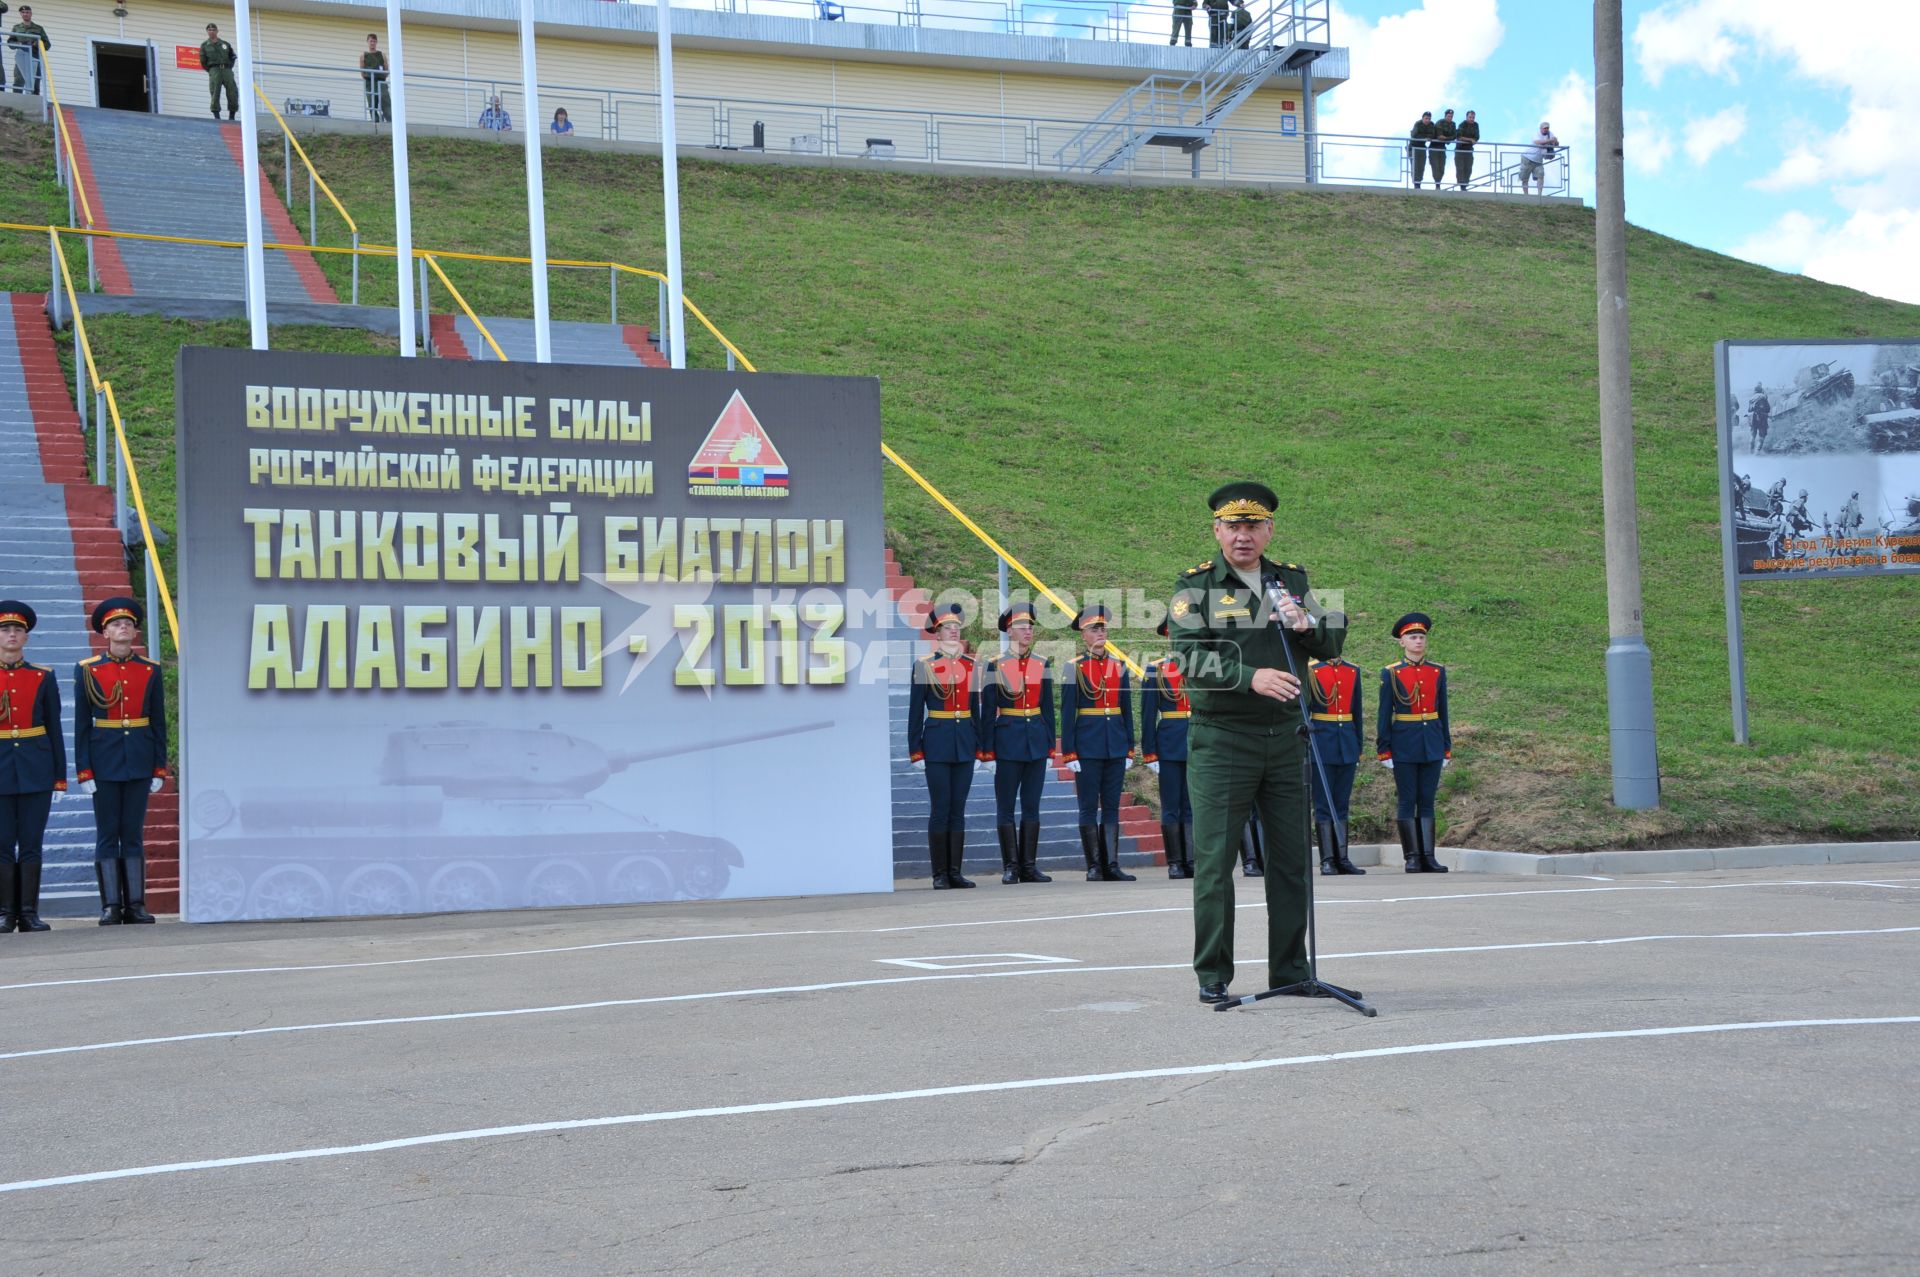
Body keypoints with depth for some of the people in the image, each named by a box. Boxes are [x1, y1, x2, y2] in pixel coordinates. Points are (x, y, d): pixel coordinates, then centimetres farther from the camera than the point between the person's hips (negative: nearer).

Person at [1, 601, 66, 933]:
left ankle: (29, 912, 7)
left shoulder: (43, 678, 6)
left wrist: (60, 777, 3)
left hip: (36, 771, 0)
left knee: (31, 844, 2)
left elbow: (54, 731, 7)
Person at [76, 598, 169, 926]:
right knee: (107, 834, 2)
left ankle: (136, 904, 8)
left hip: (139, 763, 1)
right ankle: (110, 905, 5)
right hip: (104, 763, -1)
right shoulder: (87, 671, 1)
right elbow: (81, 725, 0)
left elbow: (159, 723, 7)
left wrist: (160, 769, 2)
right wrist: (84, 772, -5)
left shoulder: (151, 671, 5)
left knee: (133, 834, 5)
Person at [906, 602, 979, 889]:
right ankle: (940, 874, 2)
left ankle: (955, 872, 9)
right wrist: (915, 752, -5)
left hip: (964, 744, 4)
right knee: (941, 809, -3)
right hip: (937, 744, -4)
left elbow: (975, 708, 15)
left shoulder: (970, 664, 9)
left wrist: (980, 748, 11)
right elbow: (915, 712, -2)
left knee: (958, 809, 5)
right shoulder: (924, 665, -3)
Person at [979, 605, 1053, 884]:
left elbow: (1048, 708, 12)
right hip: (1008, 742, -3)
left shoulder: (1043, 665, 7)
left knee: (1031, 806, 6)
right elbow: (988, 712, -3)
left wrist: (1050, 746, 8)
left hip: (1036, 741, 4)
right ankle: (1010, 867, 7)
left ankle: (1029, 866, 11)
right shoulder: (996, 666, -4)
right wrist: (988, 753, -6)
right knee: (1006, 807, 1)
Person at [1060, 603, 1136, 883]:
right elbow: (1067, 712, -4)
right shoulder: (1075, 667, -2)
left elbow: (1127, 710, 13)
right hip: (1087, 746, -4)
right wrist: (1069, 753, -9)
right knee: (1089, 808, 0)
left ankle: (1112, 865, 6)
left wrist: (1130, 749, 9)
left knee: (1112, 807, 5)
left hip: (1116, 746, 4)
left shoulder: (1120, 666, 10)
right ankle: (1094, 867, 5)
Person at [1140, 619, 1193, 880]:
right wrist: (1149, 754, -4)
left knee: (1194, 807, 2)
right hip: (1169, 747, -2)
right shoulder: (1155, 670, 2)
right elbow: (1148, 716, 1)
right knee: (1171, 808, 2)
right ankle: (1175, 863, 7)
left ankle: (1193, 860, 3)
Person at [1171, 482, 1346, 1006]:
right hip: (1221, 740, -4)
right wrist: (1250, 677, -28)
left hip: (1287, 737, 4)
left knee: (1292, 858, 8)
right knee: (1214, 860, -2)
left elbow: (1334, 643, 10)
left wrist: (1306, 623, -12)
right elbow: (1189, 656, -14)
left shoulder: (1293, 581, 12)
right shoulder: (1196, 586, -1)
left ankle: (1290, 970, 19)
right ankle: (1213, 976, 7)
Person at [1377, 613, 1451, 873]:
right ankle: (1412, 857, 5)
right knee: (1408, 801, 0)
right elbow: (1384, 715, 0)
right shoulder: (1391, 674, -1)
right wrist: (1385, 751, -4)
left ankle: (1428, 856, 6)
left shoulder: (1438, 672, 8)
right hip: (1404, 745, -3)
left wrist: (1446, 748, 11)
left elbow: (1443, 712, 13)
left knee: (1426, 801, 5)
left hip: (1432, 744, 3)